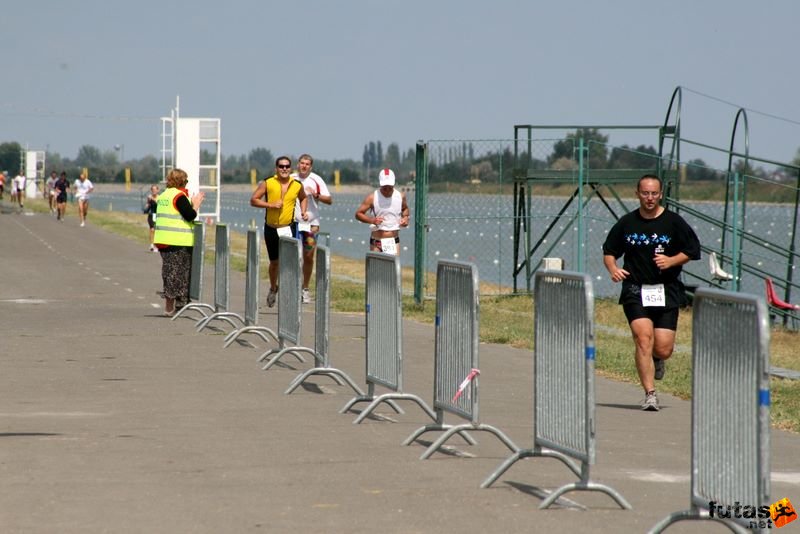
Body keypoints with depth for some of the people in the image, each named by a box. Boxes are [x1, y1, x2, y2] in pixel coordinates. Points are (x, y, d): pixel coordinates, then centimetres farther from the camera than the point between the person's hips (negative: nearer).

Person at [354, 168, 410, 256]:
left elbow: (405, 209, 23)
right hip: (376, 241, -1)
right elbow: (358, 214, -5)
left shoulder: (400, 196, 1)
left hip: (394, 241, 1)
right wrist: (372, 220, -22)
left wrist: (405, 217, 0)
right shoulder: (372, 197, -8)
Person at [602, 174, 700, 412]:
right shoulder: (626, 223, 5)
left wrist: (671, 261, -11)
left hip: (667, 291, 0)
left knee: (663, 349, -3)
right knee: (643, 338, -17)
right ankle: (650, 394, -13)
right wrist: (613, 268, -7)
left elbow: (692, 250, 7)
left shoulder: (674, 222, 1)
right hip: (635, 290, 0)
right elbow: (608, 251, 14)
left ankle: (657, 360, 37)